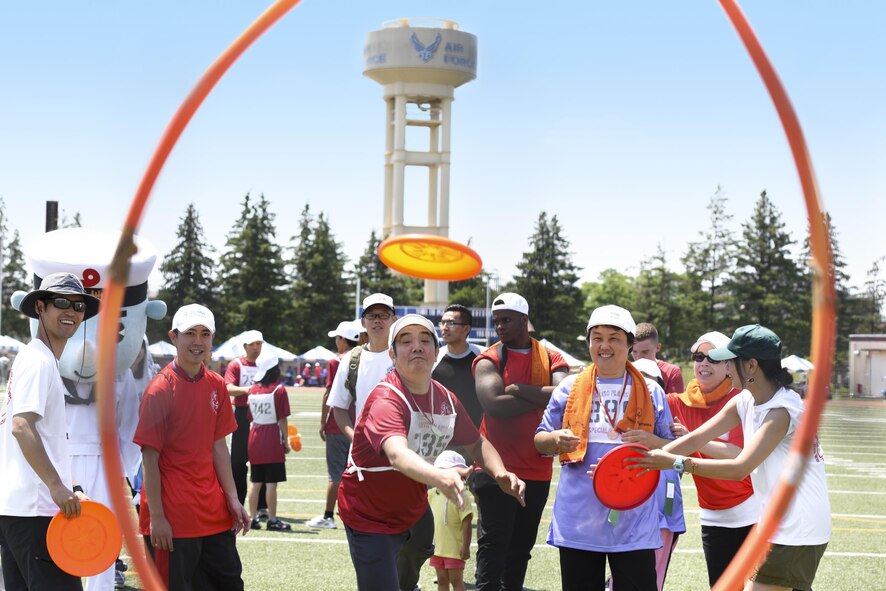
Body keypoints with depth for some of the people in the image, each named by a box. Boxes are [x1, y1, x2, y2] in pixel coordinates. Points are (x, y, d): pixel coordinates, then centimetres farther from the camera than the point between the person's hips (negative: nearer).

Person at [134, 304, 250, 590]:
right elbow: (150, 458, -12)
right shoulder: (161, 389, -12)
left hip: (213, 513, 7)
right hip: (172, 518, -7)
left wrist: (232, 499, 7)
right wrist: (156, 516, -14)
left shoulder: (217, 386, 7)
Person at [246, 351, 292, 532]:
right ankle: (272, 520, 0)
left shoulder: (252, 389, 7)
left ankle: (253, 517, 13)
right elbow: (282, 420, -11)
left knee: (255, 482, 11)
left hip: (255, 438, 6)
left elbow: (250, 417, 10)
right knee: (271, 483, -3)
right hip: (272, 442, -6)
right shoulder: (279, 390, -10)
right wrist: (286, 442, -4)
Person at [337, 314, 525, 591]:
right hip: (370, 515, -8)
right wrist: (440, 477, -67)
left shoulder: (446, 399, -3)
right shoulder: (386, 400, -29)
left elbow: (476, 442, 12)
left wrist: (500, 473, -11)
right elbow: (397, 454, -47)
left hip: (414, 507, 8)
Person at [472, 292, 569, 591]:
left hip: (537, 469, 4)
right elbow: (495, 406, -19)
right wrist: (541, 398, -12)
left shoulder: (551, 359, 6)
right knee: (494, 542, -8)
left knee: (522, 543, 12)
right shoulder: (489, 360, -2)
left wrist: (519, 389, -15)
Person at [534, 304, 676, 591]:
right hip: (578, 521, 2)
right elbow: (540, 442, 11)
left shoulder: (650, 392, 5)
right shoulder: (569, 388, 8)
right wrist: (555, 440, -13)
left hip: (633, 524, -1)